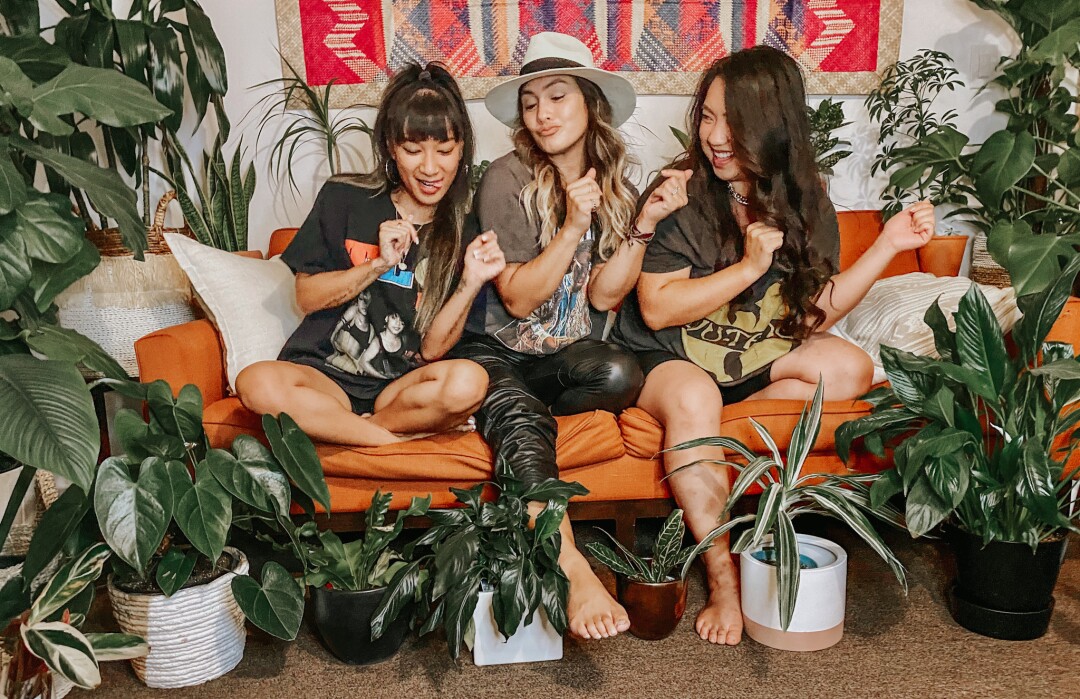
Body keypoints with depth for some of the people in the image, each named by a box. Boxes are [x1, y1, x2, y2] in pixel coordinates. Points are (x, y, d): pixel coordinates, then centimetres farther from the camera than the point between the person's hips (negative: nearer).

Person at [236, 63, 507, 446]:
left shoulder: (466, 233, 4)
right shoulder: (344, 198, 3)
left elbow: (431, 349, 0)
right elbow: (307, 296, 2)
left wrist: (471, 282, -15)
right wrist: (380, 263, -11)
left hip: (400, 387, 1)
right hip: (325, 374, 0)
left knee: (468, 381, -33)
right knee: (257, 383, -33)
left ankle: (331, 427, -16)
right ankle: (399, 445, -19)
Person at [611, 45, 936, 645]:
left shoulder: (805, 203, -2)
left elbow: (813, 313, -2)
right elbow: (656, 308, -18)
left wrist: (888, 245, -9)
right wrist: (750, 267, -24)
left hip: (753, 355, 5)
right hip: (667, 356, -5)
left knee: (850, 370, -15)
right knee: (693, 399, -36)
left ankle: (703, 438, -15)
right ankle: (724, 580, -25)